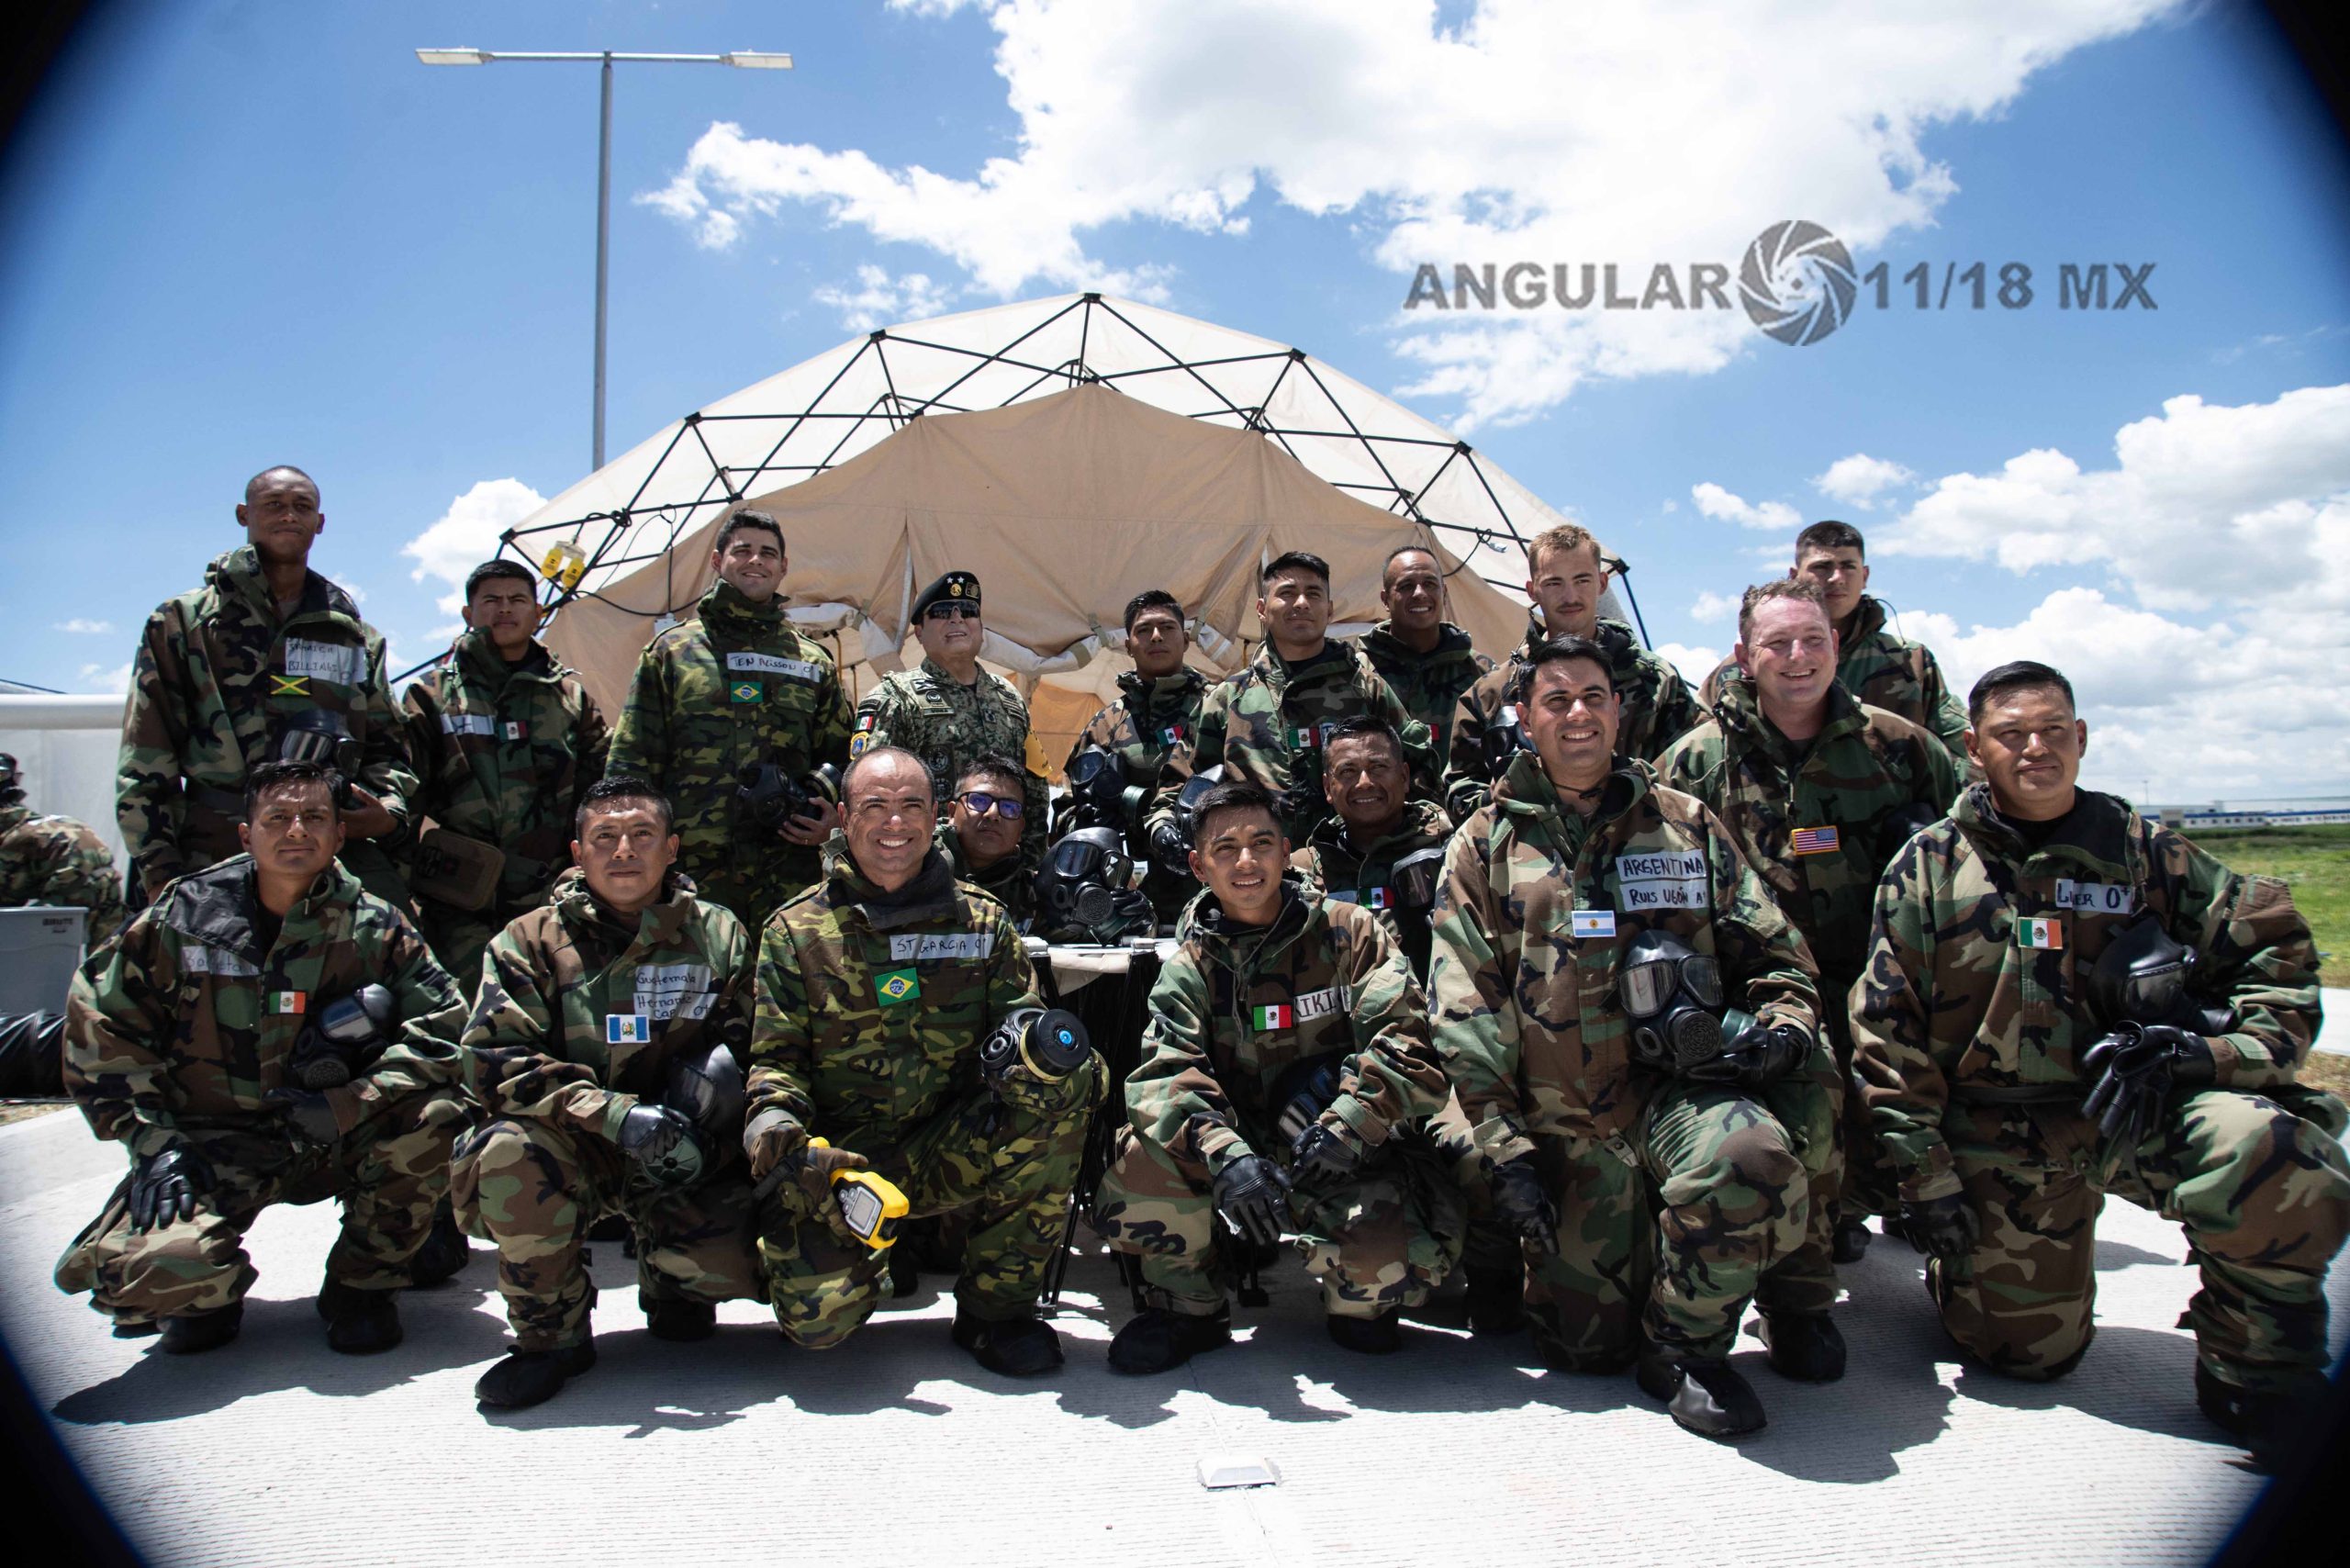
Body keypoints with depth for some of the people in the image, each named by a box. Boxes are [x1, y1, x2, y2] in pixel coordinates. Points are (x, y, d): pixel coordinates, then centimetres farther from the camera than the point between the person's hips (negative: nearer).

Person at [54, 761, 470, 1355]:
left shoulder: (376, 927, -3)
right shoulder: (181, 916, -3)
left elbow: (441, 1027, -10)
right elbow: (102, 1029, 2)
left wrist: (346, 1105, -23)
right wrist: (154, 1141, -9)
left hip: (332, 1143, 1)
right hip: (210, 1144, -1)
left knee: (432, 1113, -28)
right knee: (152, 1265, -30)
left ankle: (362, 1282, -3)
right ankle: (205, 1290, 12)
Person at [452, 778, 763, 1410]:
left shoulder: (719, 935, 5)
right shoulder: (530, 942, 0)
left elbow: (753, 1048, 5)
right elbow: (493, 1060, -11)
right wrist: (614, 1114, -26)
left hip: (684, 1150, 1)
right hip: (571, 1144, 0)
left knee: (731, 1265, -24)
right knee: (510, 1153, -34)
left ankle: (670, 1284, 17)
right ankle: (553, 1333, -9)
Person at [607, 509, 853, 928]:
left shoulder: (812, 661, 17)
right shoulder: (673, 650, 11)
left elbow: (841, 758, 22)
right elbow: (630, 763, 9)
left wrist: (833, 816, 2)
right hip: (689, 874, -1)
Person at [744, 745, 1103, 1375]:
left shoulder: (982, 922, 9)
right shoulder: (796, 931, 6)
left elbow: (1021, 1018, 7)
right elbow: (773, 1057, 4)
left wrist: (1033, 1042, -20)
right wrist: (779, 1135, -18)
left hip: (955, 1150, 2)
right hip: (839, 1159, -1)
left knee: (1059, 1080, -27)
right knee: (817, 1316, -27)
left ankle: (997, 1304, -12)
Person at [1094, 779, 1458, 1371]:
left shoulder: (1349, 932, 0)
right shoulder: (1189, 968, 3)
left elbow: (1404, 1037, -13)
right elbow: (1165, 1075, -13)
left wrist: (1348, 1126, -30)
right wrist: (1225, 1154, -34)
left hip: (1349, 1162, -1)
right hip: (1246, 1152, 2)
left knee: (1386, 1264, -32)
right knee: (1141, 1161, -26)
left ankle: (1357, 1301, 8)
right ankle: (1188, 1306, 1)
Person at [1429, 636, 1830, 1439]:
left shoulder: (1686, 825, 11)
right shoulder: (1486, 845, 6)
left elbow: (1774, 953, 15)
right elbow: (1463, 1009, 1)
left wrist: (1782, 1024, -7)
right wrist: (1505, 1148, -6)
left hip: (1681, 1086, 0)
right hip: (1564, 1123, 0)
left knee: (1748, 1156, -35)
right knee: (1584, 1345, -3)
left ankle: (1687, 1341, -8)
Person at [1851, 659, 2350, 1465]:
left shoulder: (2144, 852, 7)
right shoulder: (1928, 866, 2)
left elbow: (2277, 954, 8)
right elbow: (1886, 1028, 1)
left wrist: (2203, 1050, -11)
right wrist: (1923, 1175, -4)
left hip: (2137, 1110, 1)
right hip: (1997, 1138, 0)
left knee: (2276, 1157, -30)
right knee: (2029, 1350, -4)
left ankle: (2253, 1368, -5)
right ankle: (1966, 1257, 32)